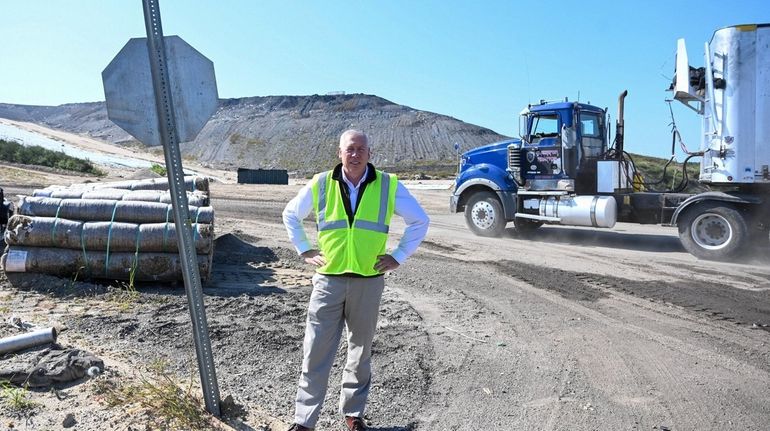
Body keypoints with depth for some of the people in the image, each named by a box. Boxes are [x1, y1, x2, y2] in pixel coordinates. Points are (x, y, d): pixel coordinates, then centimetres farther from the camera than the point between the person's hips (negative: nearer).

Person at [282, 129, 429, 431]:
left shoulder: (388, 186, -3)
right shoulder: (321, 184, -1)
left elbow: (420, 220, 7)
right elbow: (290, 215, 15)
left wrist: (398, 256, 1)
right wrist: (304, 251, 6)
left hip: (368, 282, 1)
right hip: (328, 280, 0)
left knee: (361, 352, 13)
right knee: (315, 353, 1)